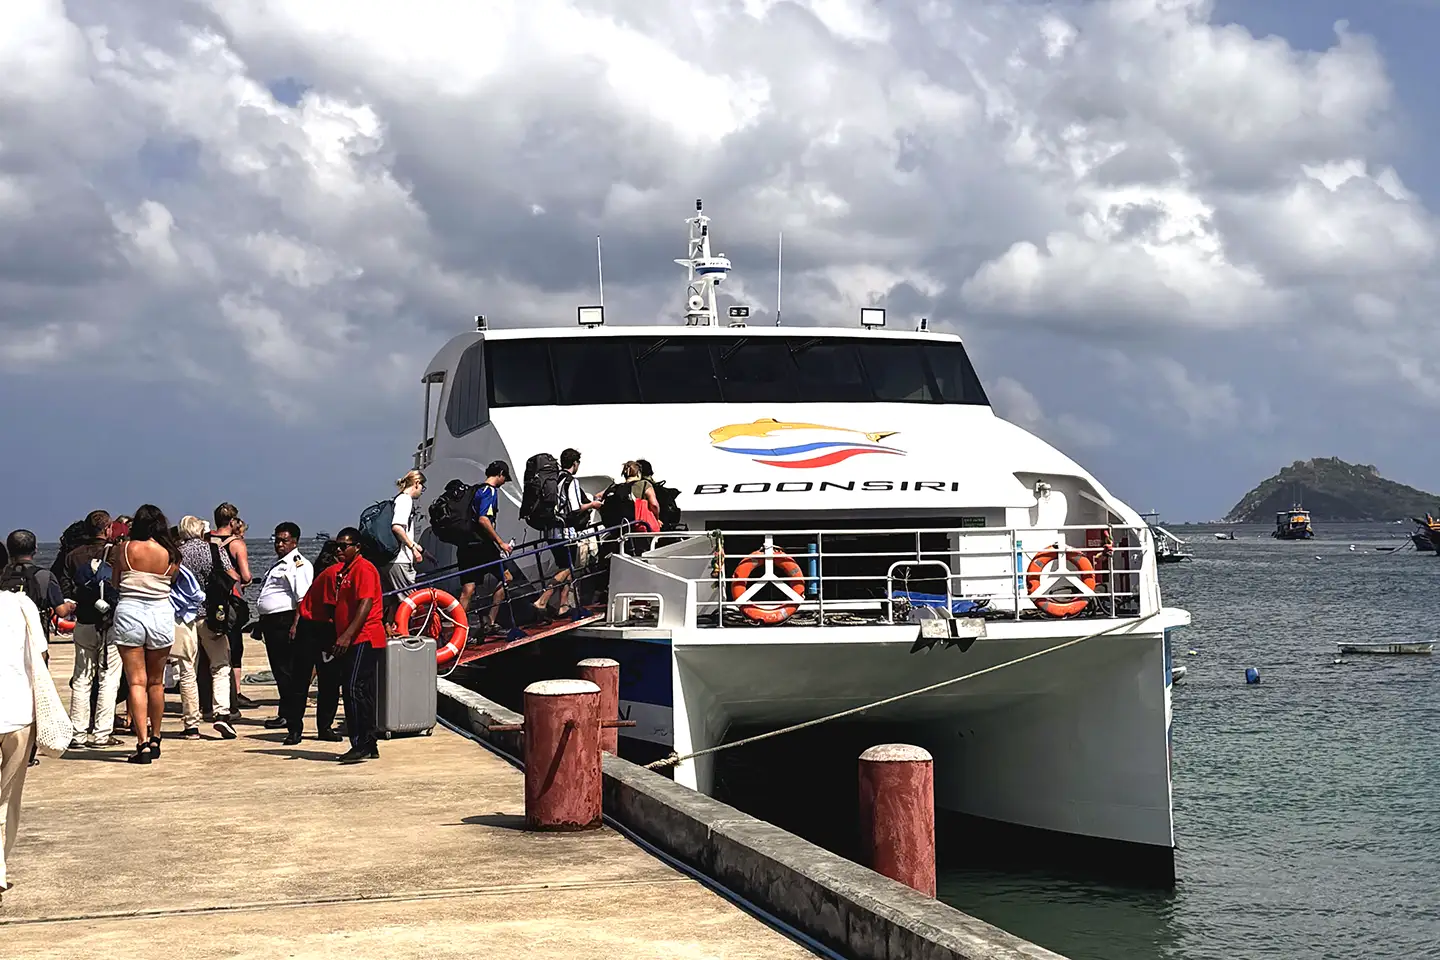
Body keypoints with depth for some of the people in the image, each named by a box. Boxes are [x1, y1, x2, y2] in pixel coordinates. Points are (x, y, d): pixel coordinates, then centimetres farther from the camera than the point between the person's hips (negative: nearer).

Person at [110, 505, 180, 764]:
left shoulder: (125, 550, -4)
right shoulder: (171, 553, -1)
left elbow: (115, 583, 4)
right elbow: (172, 582, 7)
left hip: (129, 613, -2)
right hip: (161, 615, 2)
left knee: (136, 682, -1)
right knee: (156, 682, 16)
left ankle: (143, 742, -10)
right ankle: (154, 740, 26)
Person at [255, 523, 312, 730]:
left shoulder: (299, 565, -8)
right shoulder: (278, 565, 22)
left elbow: (303, 599, -19)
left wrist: (295, 625, -26)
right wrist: (262, 624, 26)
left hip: (285, 622, -10)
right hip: (271, 622, 10)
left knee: (286, 670, -7)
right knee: (278, 669, 12)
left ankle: (287, 715, -5)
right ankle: (285, 712, 17)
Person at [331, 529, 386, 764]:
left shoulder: (363, 568, -11)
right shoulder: (343, 571, 20)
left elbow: (366, 604, -21)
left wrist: (347, 635, -27)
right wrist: (341, 638, 21)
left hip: (364, 640, -10)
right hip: (353, 642, 10)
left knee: (355, 690, -15)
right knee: (360, 693, 11)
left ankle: (361, 744, -15)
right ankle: (368, 746, 15)